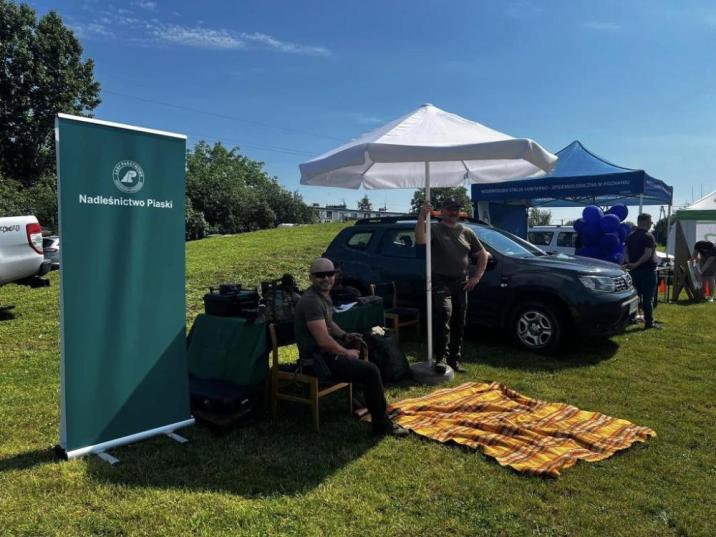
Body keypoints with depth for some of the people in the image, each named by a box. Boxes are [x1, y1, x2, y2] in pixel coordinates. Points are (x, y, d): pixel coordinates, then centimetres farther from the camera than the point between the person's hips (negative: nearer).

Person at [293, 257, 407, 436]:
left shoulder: (324, 295, 10)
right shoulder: (312, 301, -23)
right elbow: (324, 341, -28)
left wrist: (345, 335, 10)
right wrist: (346, 353, -13)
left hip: (325, 352, 11)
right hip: (317, 359, -11)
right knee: (371, 371, -18)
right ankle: (381, 424, -5)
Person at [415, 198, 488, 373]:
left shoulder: (467, 232, 14)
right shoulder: (434, 229, 0)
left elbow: (483, 255, 20)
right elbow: (420, 240, -22)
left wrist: (477, 277, 8)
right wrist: (422, 217, -33)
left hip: (461, 283, 5)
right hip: (440, 281, -5)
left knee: (459, 324, 9)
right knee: (444, 313, -27)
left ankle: (454, 359, 22)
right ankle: (441, 357, -24)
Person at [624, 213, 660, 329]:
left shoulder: (630, 236, 10)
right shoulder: (648, 237, -12)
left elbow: (625, 251, 2)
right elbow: (647, 254, -21)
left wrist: (629, 263, -12)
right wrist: (636, 264, -20)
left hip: (634, 271, 6)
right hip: (647, 270, -6)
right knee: (648, 297, -3)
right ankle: (649, 322, 0)